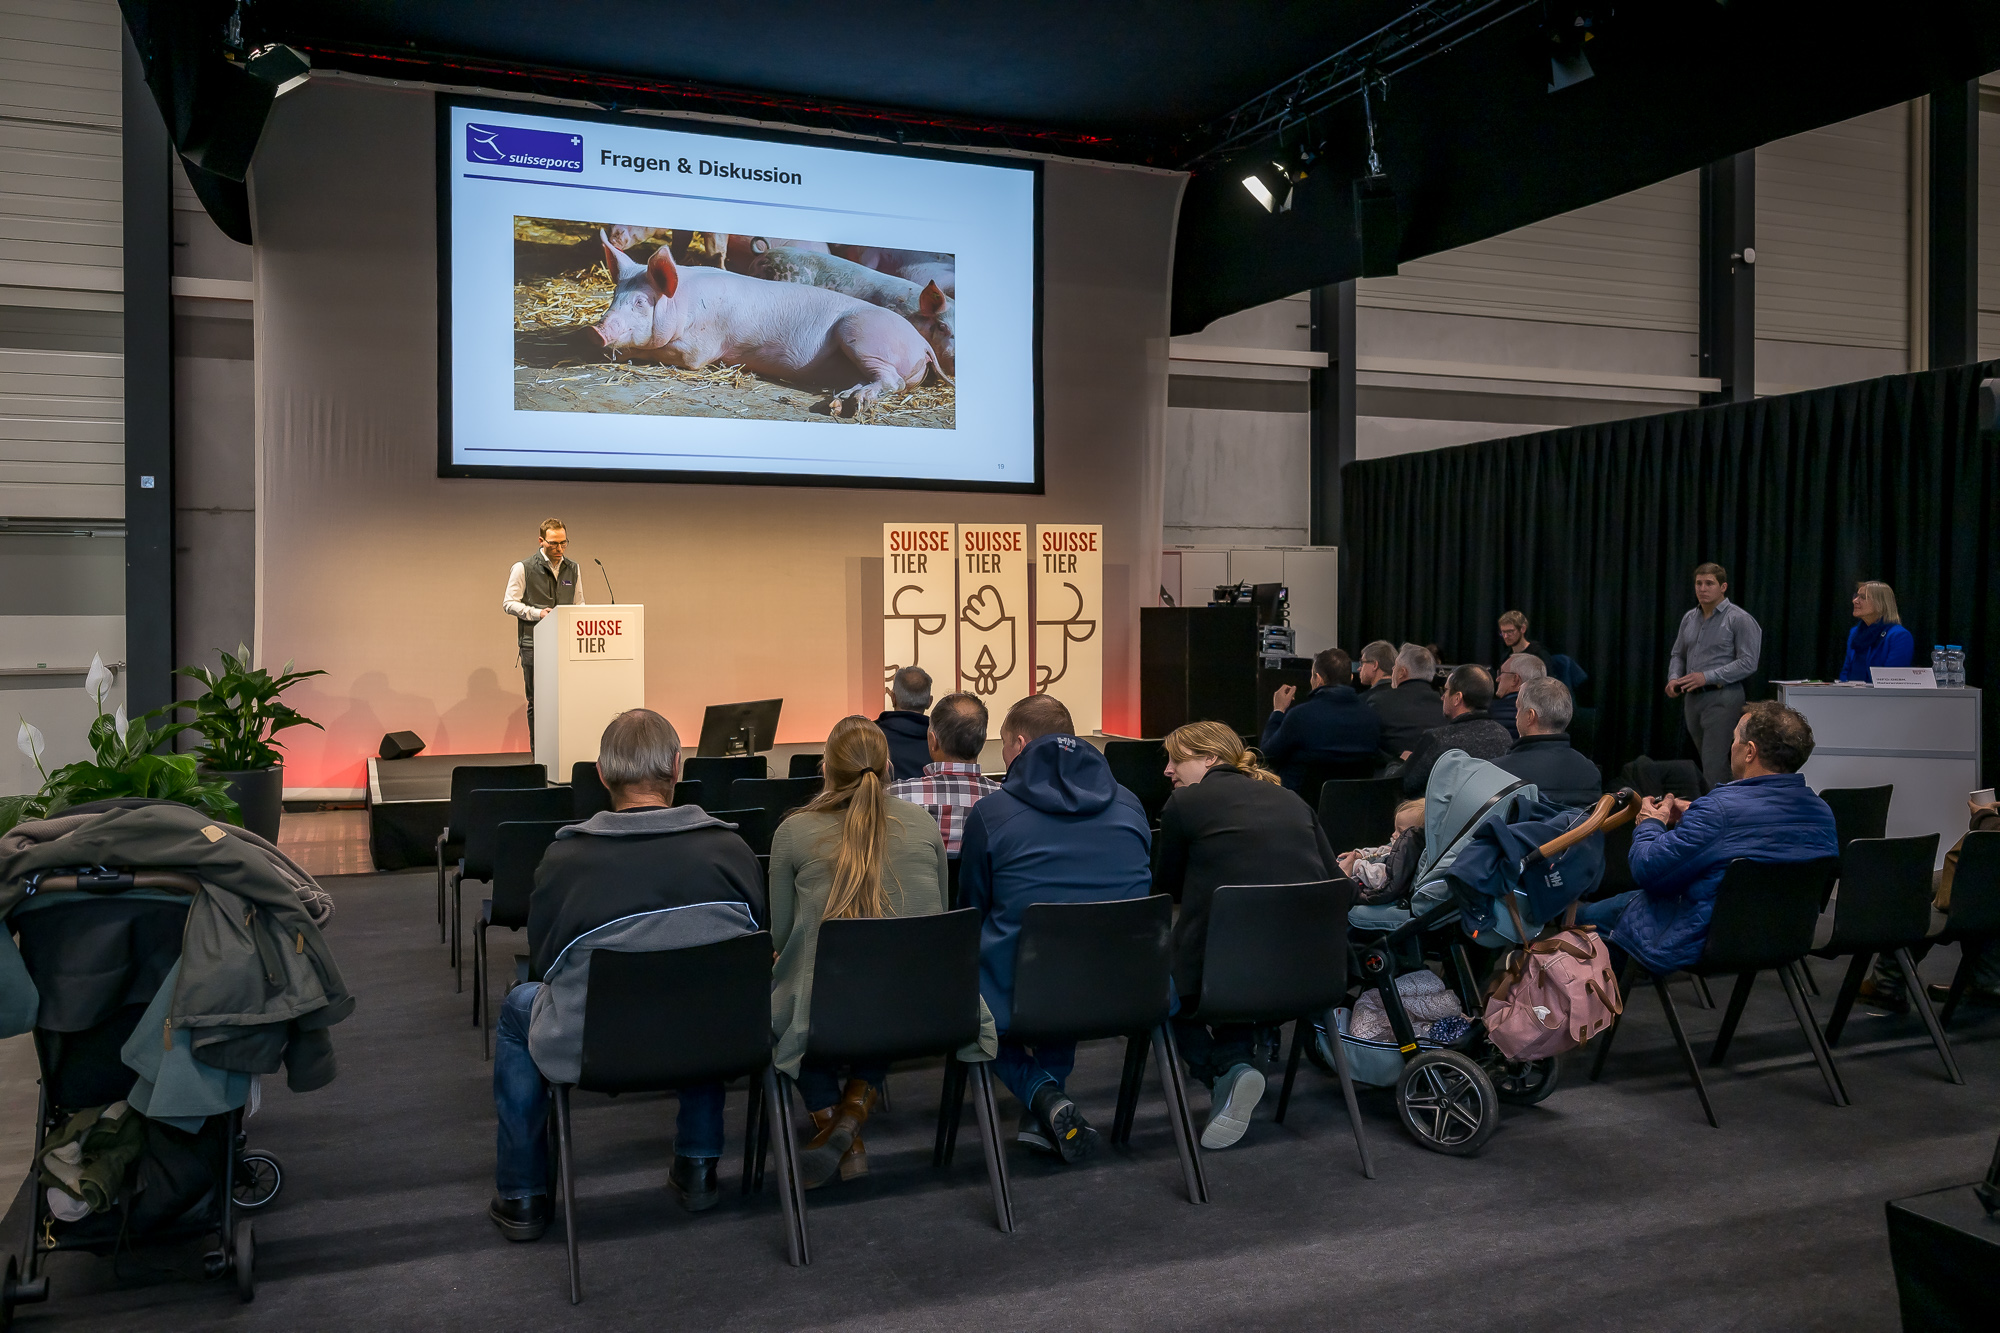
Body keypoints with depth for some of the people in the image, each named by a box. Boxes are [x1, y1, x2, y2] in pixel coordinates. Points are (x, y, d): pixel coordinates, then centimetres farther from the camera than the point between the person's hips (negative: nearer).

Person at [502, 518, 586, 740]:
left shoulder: (572, 568, 15)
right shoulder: (523, 568, 2)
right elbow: (509, 603, 0)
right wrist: (536, 613, -14)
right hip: (534, 644, -3)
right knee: (537, 700, 0)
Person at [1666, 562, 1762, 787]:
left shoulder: (1738, 619, -7)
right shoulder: (1689, 618, 13)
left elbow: (1747, 663, -13)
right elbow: (1678, 655, 21)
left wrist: (1707, 677, -18)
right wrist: (1674, 678, 0)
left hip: (1722, 698, -7)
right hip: (1692, 698, 7)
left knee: (1713, 762, -12)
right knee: (1706, 758, 13)